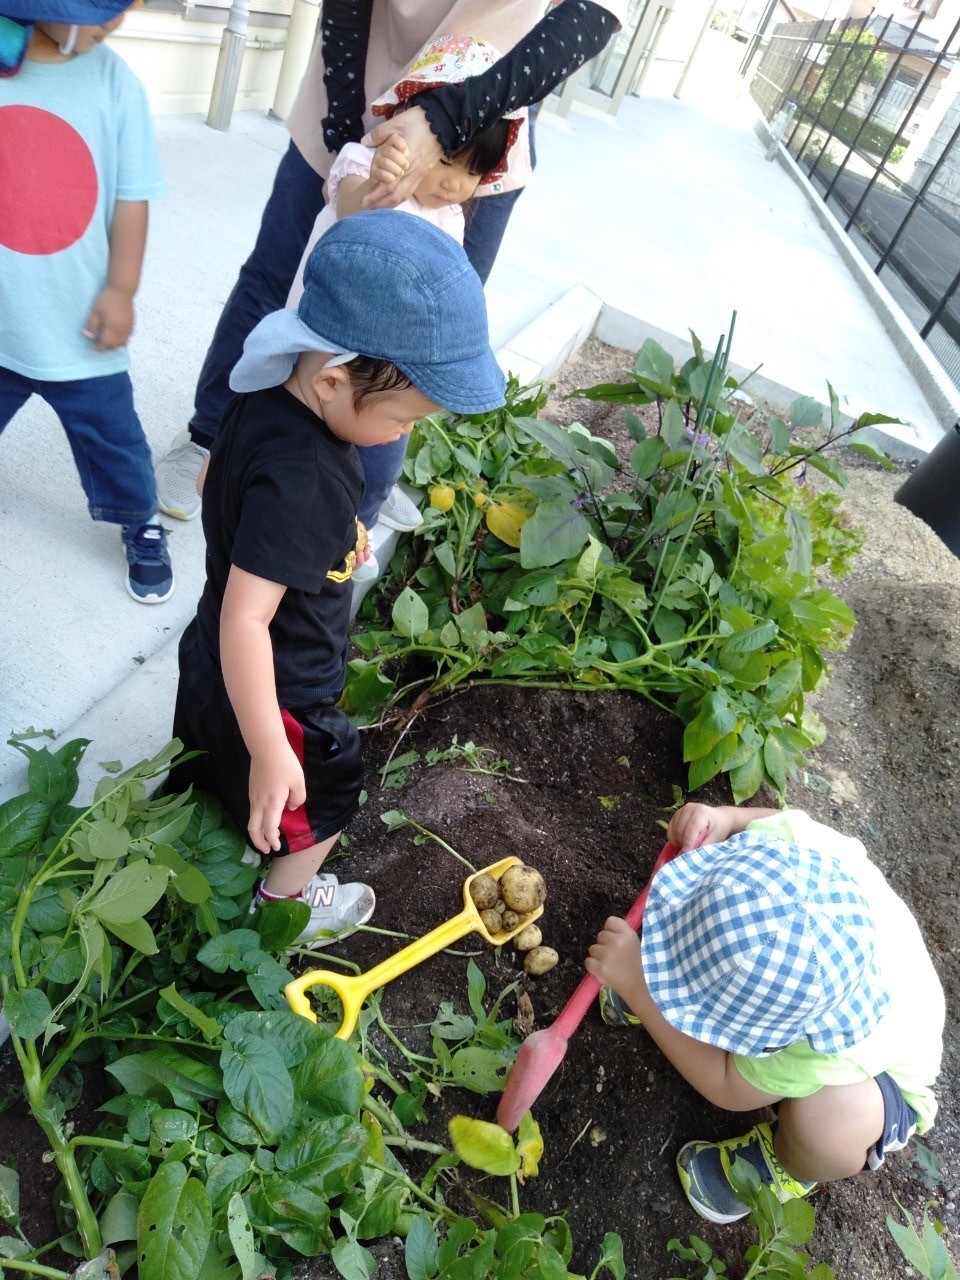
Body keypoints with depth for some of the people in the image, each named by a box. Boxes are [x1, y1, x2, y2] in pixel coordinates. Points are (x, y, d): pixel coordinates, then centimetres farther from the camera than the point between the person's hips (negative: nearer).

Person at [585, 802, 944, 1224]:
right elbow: (784, 817, -11)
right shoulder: (803, 843, -39)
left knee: (828, 1116, -36)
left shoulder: (843, 1050, -46)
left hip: (875, 1079, -4)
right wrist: (724, 819, -30)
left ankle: (790, 1166, 1)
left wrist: (636, 985, -36)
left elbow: (727, 1086, -29)